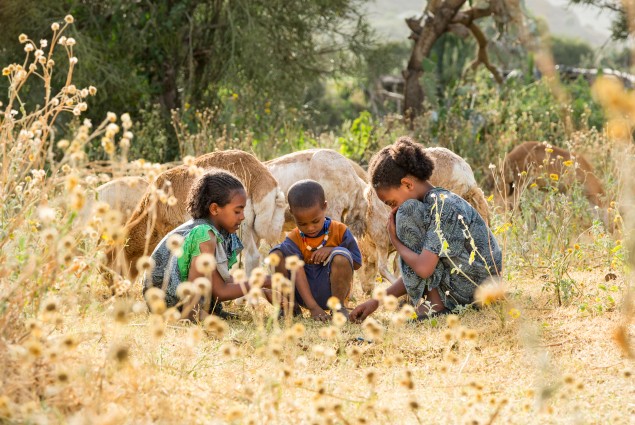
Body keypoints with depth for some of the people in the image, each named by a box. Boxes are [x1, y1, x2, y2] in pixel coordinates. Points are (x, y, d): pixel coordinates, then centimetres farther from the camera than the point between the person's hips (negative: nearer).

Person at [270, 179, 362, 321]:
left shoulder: (340, 231, -4)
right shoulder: (293, 239, -6)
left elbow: (357, 263, 0)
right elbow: (298, 274, -17)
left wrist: (332, 250, -17)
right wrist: (313, 308, -28)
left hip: (330, 292, -1)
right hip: (305, 294, 1)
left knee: (341, 256, -29)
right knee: (277, 254, -16)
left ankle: (339, 306, -10)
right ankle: (290, 306, -4)